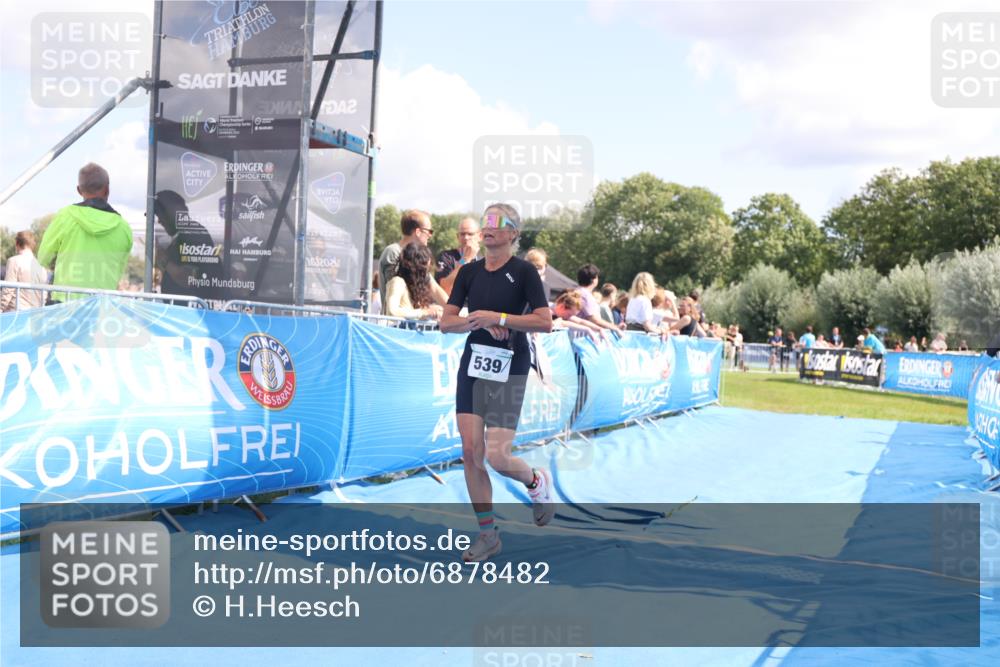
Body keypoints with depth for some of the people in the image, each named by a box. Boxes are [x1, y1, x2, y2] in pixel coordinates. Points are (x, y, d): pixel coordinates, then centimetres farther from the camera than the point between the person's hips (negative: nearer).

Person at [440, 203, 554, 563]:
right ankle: (487, 534, 13)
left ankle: (537, 482, 25)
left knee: (496, 456, -10)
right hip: (473, 365, 5)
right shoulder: (468, 272, 9)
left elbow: (545, 321, -13)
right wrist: (480, 322, -11)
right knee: (470, 453, 0)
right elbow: (446, 321, 6)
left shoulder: (524, 271, -5)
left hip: (509, 371, -5)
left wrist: (498, 317, -18)